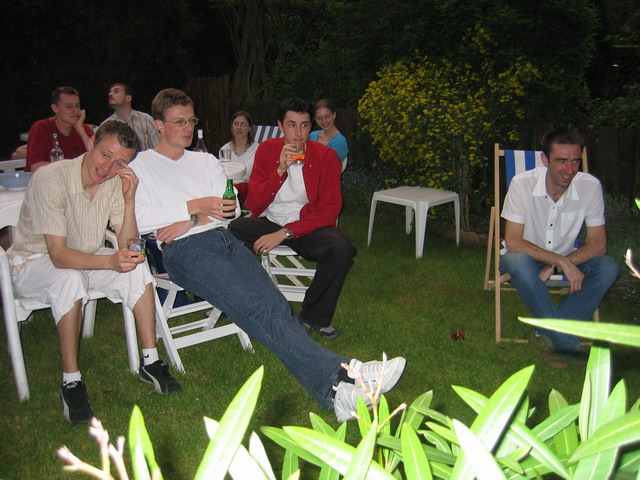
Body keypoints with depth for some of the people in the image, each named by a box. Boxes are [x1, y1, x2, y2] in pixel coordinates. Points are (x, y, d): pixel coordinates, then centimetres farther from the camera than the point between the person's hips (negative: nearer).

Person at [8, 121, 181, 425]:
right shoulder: (50, 180, -26)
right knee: (71, 278, -36)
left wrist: (129, 200, -25)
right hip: (33, 263, -5)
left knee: (137, 264, -19)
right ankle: (71, 381, -24)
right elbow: (58, 255, -31)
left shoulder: (115, 183, -9)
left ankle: (150, 362, -13)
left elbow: (126, 247, -13)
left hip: (86, 258, 5)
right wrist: (110, 261, -47)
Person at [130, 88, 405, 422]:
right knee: (256, 309, -28)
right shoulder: (139, 165, 14)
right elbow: (138, 218, -2)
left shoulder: (206, 161, 26)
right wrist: (194, 206, -6)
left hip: (223, 238, 5)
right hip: (185, 249, -5)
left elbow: (231, 210, 15)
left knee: (275, 306, -21)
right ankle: (337, 376, -42)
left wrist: (193, 220, -3)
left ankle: (336, 390, -36)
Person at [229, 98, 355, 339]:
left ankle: (315, 317, -7)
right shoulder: (267, 150, -1)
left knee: (341, 249, -32)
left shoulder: (326, 156, -6)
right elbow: (253, 204, -7)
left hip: (307, 225, -1)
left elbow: (329, 210, -11)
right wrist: (280, 170, -22)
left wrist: (285, 233, -21)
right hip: (268, 221, 2)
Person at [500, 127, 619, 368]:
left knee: (608, 267, -24)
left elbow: (598, 244, -11)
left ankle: (547, 336, -19)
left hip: (567, 260, 3)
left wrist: (554, 267, -25)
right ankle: (568, 345, -25)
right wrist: (561, 262, -34)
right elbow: (513, 241, -24)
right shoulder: (522, 184, -21)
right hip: (527, 258, -2)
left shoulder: (590, 186, -15)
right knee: (517, 260, -37)